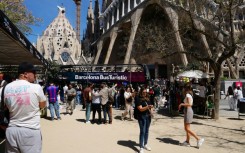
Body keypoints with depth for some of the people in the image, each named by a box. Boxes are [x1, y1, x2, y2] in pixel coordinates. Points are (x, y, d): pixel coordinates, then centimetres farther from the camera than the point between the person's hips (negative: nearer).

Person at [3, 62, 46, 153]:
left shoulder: (7, 88, 1)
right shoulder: (36, 87, -10)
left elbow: (7, 107, 12)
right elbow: (43, 106, 4)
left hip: (11, 130, 4)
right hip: (31, 130, -4)